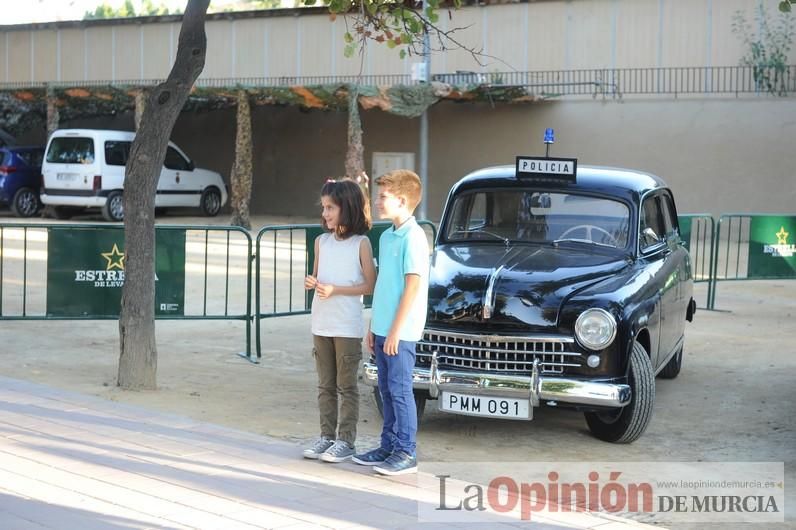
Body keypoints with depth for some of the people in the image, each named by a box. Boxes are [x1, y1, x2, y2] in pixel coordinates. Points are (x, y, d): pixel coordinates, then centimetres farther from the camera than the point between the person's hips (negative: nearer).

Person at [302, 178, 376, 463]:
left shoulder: (361, 243, -8)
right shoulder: (321, 241, 8)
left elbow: (369, 285, -9)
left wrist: (335, 290, -18)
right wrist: (311, 283, -6)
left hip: (348, 326, -5)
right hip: (321, 323, 6)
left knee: (346, 386, 3)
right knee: (325, 385, 12)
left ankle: (346, 440, 9)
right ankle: (327, 436, 21)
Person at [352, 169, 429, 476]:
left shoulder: (413, 237, -14)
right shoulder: (387, 236, 12)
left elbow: (413, 286, -18)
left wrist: (395, 331, -18)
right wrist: (374, 327, 16)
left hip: (400, 331, -8)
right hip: (383, 329, 8)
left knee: (400, 390, -2)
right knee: (387, 390, 14)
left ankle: (406, 454, 6)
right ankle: (388, 447, 23)